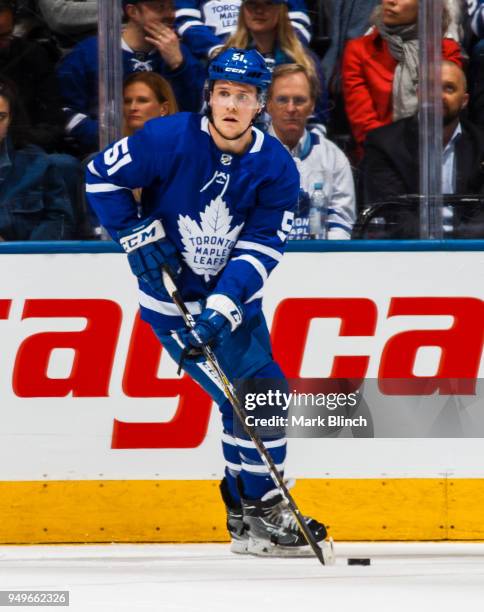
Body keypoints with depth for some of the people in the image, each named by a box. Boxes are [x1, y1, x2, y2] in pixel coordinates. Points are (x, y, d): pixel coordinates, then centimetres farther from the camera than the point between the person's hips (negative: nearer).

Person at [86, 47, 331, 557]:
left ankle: (253, 510, 29)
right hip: (173, 298, -5)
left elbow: (259, 250, -15)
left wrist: (223, 308, -27)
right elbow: (101, 175, -7)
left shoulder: (275, 168, -10)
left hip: (234, 299, 5)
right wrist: (138, 236, -12)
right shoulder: (168, 140, -18)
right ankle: (256, 518, -4)